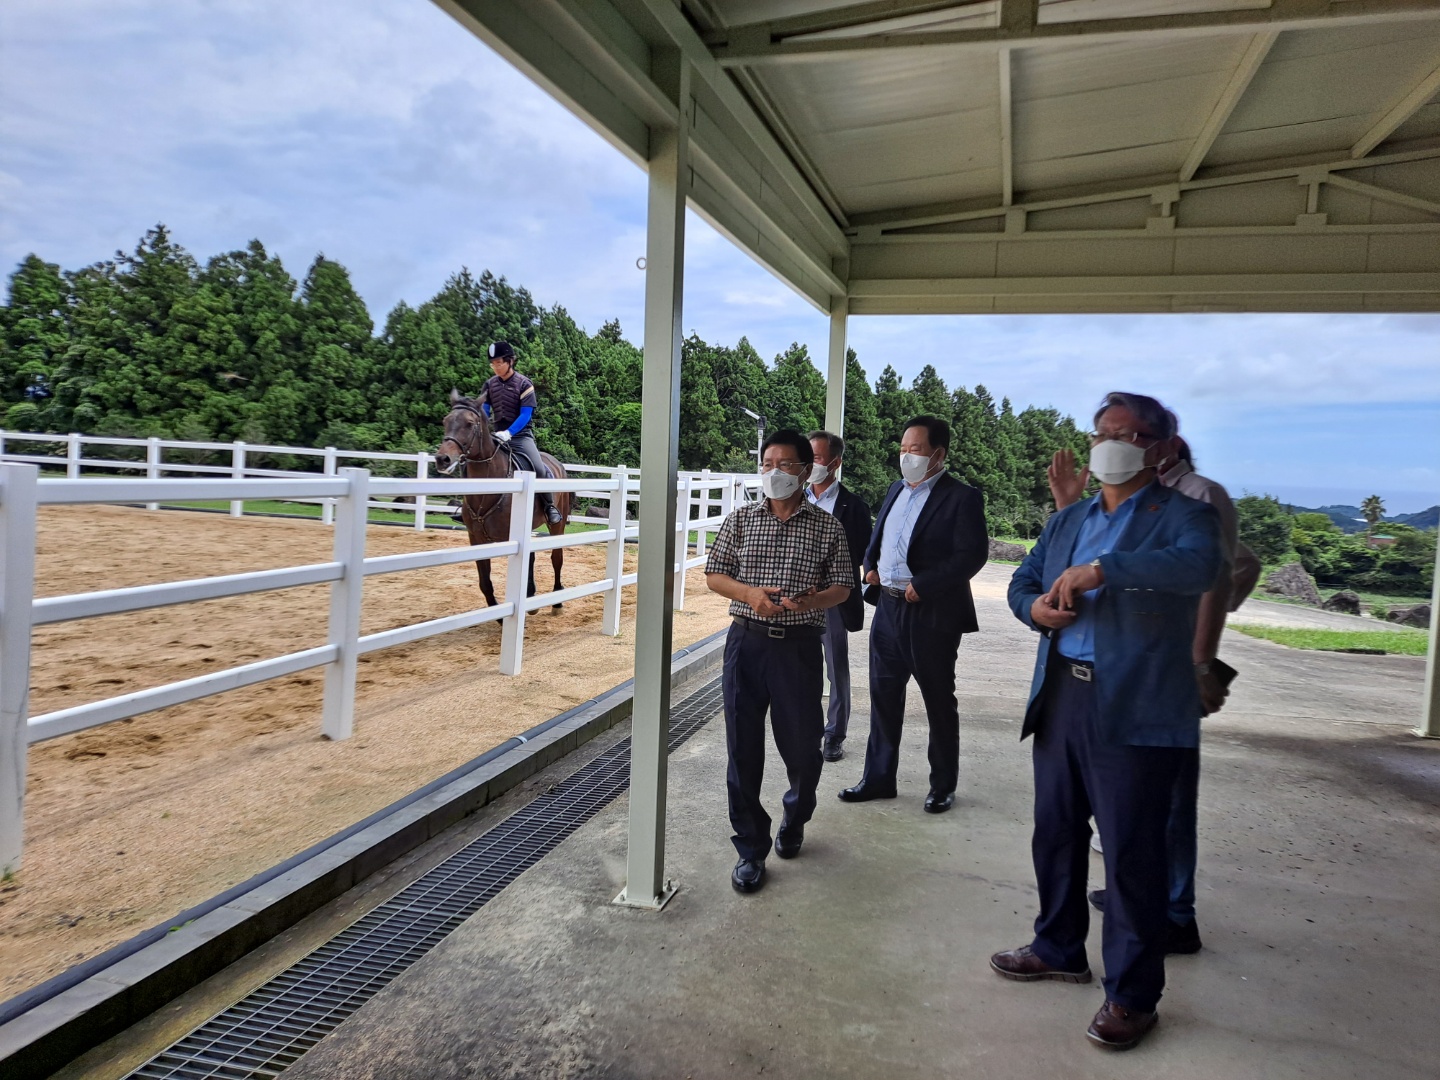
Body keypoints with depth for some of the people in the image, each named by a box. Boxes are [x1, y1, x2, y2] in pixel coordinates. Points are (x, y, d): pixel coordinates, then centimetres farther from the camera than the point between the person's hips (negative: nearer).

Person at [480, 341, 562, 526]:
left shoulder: (524, 384, -9)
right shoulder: (489, 384, 5)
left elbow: (525, 415, -14)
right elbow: (484, 411, 7)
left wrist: (508, 433, -28)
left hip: (521, 435, -5)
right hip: (498, 435, 5)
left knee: (538, 468, -23)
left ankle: (550, 505, -3)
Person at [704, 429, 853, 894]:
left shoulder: (826, 526, 2)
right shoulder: (741, 519, 5)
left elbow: (842, 586, 4)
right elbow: (714, 575, 6)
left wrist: (811, 601, -18)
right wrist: (751, 594, -13)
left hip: (799, 646, -1)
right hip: (747, 642, 1)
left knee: (802, 744, 8)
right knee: (743, 747, 3)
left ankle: (795, 819, 40)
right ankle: (751, 849, 17)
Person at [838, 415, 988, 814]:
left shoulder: (961, 498, -10)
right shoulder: (896, 490, 12)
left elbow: (972, 555, -18)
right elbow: (877, 537, 22)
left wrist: (922, 586, -21)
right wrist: (870, 566, 3)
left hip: (932, 614, -6)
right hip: (888, 608, 7)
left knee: (939, 702, 9)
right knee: (883, 696, 12)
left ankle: (943, 786, 24)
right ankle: (878, 778, 25)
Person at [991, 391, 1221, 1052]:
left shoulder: (1182, 515, -4)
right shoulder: (1066, 521, 16)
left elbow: (1199, 566, -25)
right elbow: (1021, 583, 20)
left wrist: (1100, 570, -29)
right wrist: (1036, 608, -3)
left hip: (1135, 712, -6)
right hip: (1060, 698, 7)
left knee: (1132, 853, 2)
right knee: (1056, 833, 18)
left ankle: (1132, 995, 18)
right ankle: (1059, 949, 38)